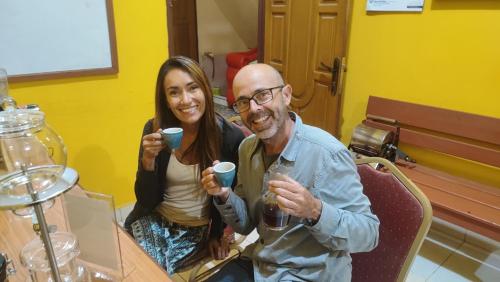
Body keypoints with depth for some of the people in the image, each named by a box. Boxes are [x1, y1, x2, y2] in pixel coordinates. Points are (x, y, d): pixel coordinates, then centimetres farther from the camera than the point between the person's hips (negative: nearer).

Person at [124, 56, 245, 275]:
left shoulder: (230, 136, -17)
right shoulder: (155, 129, -10)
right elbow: (146, 200, -6)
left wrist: (217, 234, 9)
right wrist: (148, 160, -23)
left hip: (196, 229, -2)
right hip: (153, 220, 2)